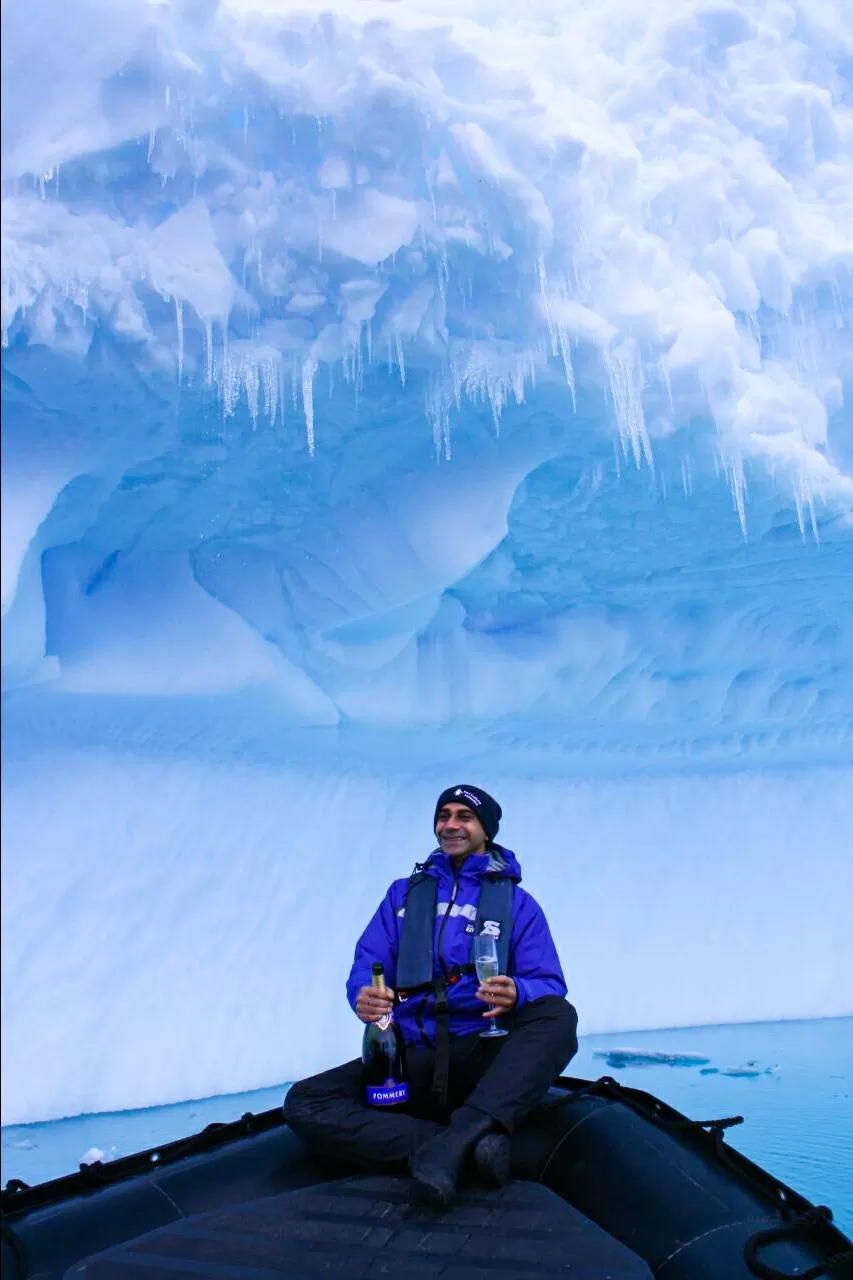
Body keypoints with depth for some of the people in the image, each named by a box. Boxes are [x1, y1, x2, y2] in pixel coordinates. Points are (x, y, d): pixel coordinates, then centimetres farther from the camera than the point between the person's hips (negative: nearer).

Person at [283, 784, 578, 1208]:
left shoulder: (517, 902, 11)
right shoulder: (404, 894, 17)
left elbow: (549, 986, 1)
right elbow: (366, 966, 8)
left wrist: (516, 994, -24)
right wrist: (364, 996, -17)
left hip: (487, 1059, -2)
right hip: (414, 1058, 2)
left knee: (557, 1015, -32)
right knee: (304, 1103, -22)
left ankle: (453, 1140, -47)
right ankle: (470, 1145, -35)